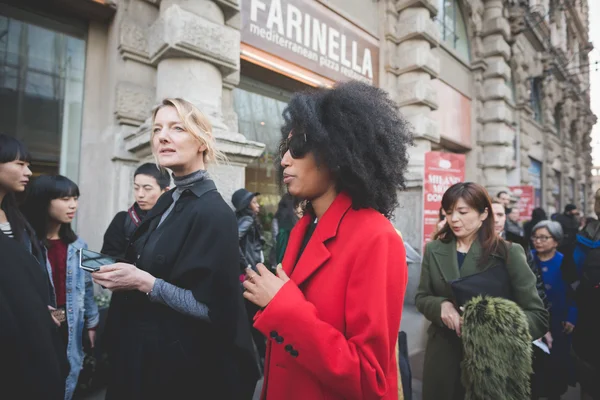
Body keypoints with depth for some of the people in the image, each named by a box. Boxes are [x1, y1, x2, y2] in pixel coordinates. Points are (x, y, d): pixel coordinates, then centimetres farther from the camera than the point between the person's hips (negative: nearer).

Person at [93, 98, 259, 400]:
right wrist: (121, 274, 0)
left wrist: (145, 283, -24)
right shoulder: (167, 201, 2)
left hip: (184, 364, -8)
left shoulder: (213, 213, -23)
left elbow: (214, 307, -24)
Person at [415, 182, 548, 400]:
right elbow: (421, 297, 5)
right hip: (443, 353, 3)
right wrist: (441, 305, -18)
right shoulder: (434, 250, -1)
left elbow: (538, 315, -9)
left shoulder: (508, 252, -9)